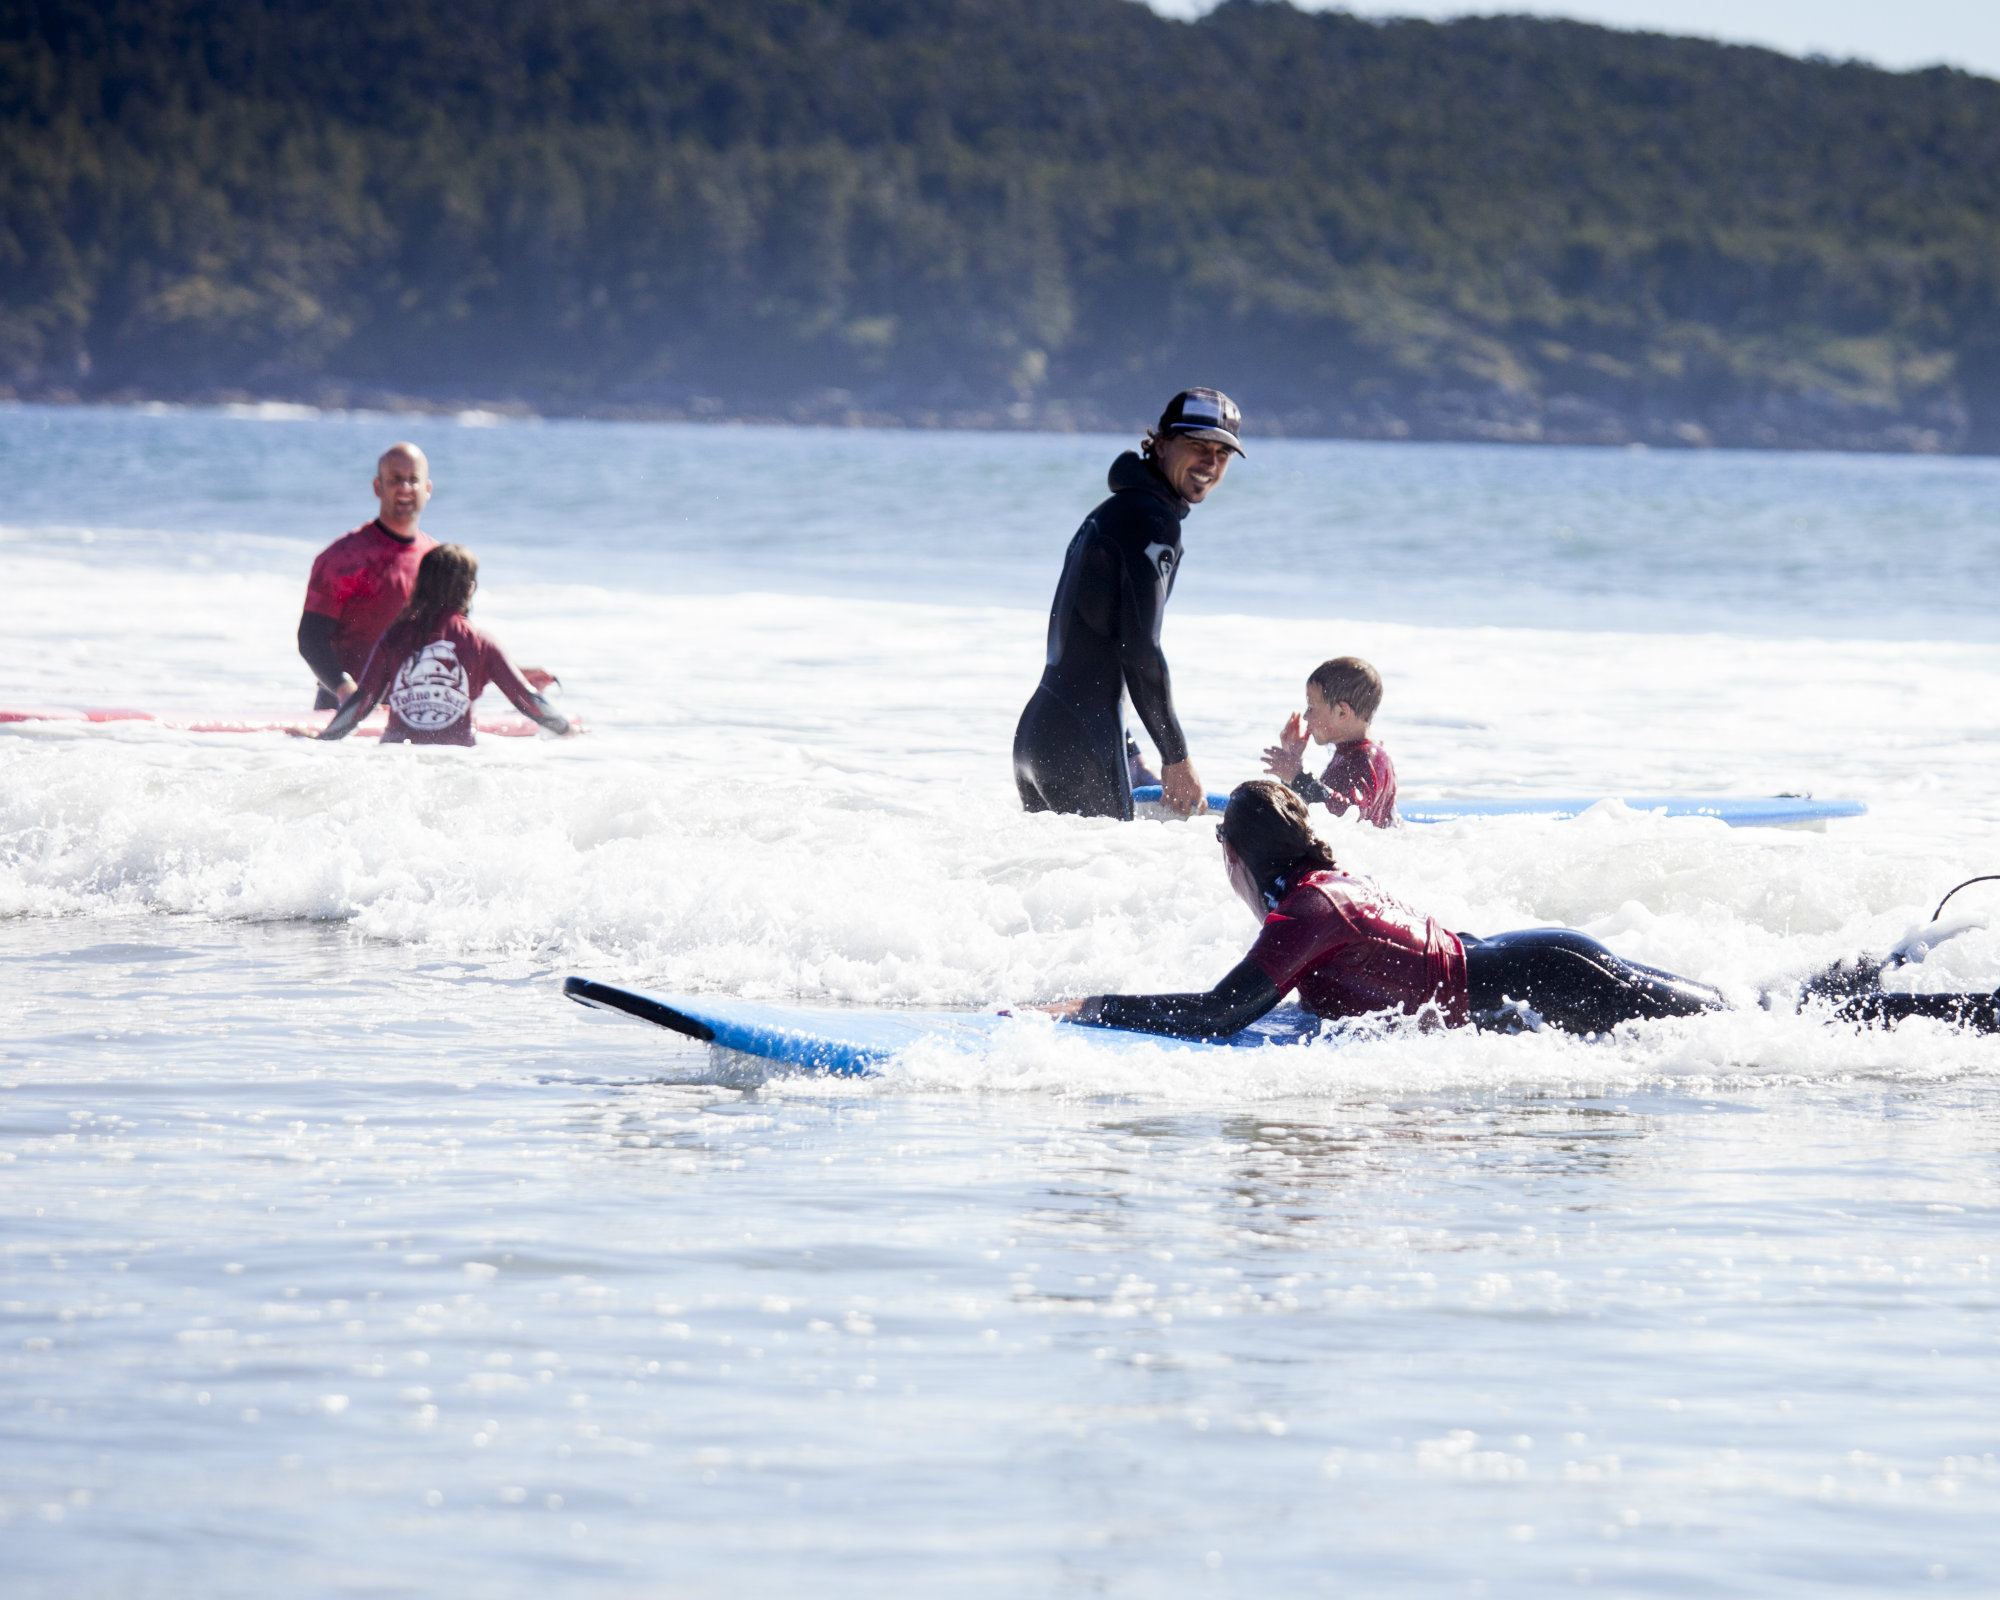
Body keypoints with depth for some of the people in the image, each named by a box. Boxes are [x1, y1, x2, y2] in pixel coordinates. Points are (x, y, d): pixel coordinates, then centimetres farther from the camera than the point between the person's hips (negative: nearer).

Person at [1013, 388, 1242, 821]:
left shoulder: (1113, 512, 21)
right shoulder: (1152, 519, -9)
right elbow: (1140, 648, -15)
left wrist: (1124, 752, 25)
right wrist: (1176, 758, -11)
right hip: (1081, 739, -10)